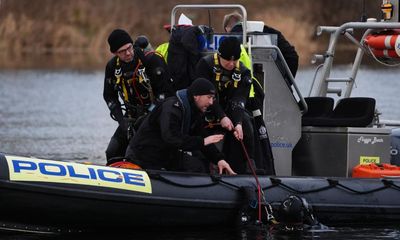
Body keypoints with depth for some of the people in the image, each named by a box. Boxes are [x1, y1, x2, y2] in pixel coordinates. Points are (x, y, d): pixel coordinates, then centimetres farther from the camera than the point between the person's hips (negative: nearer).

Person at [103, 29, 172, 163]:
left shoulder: (151, 60, -20)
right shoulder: (112, 66, -3)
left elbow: (164, 91, -18)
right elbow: (109, 96, 7)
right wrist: (121, 120, -6)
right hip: (132, 116, 5)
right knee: (113, 152, -2)